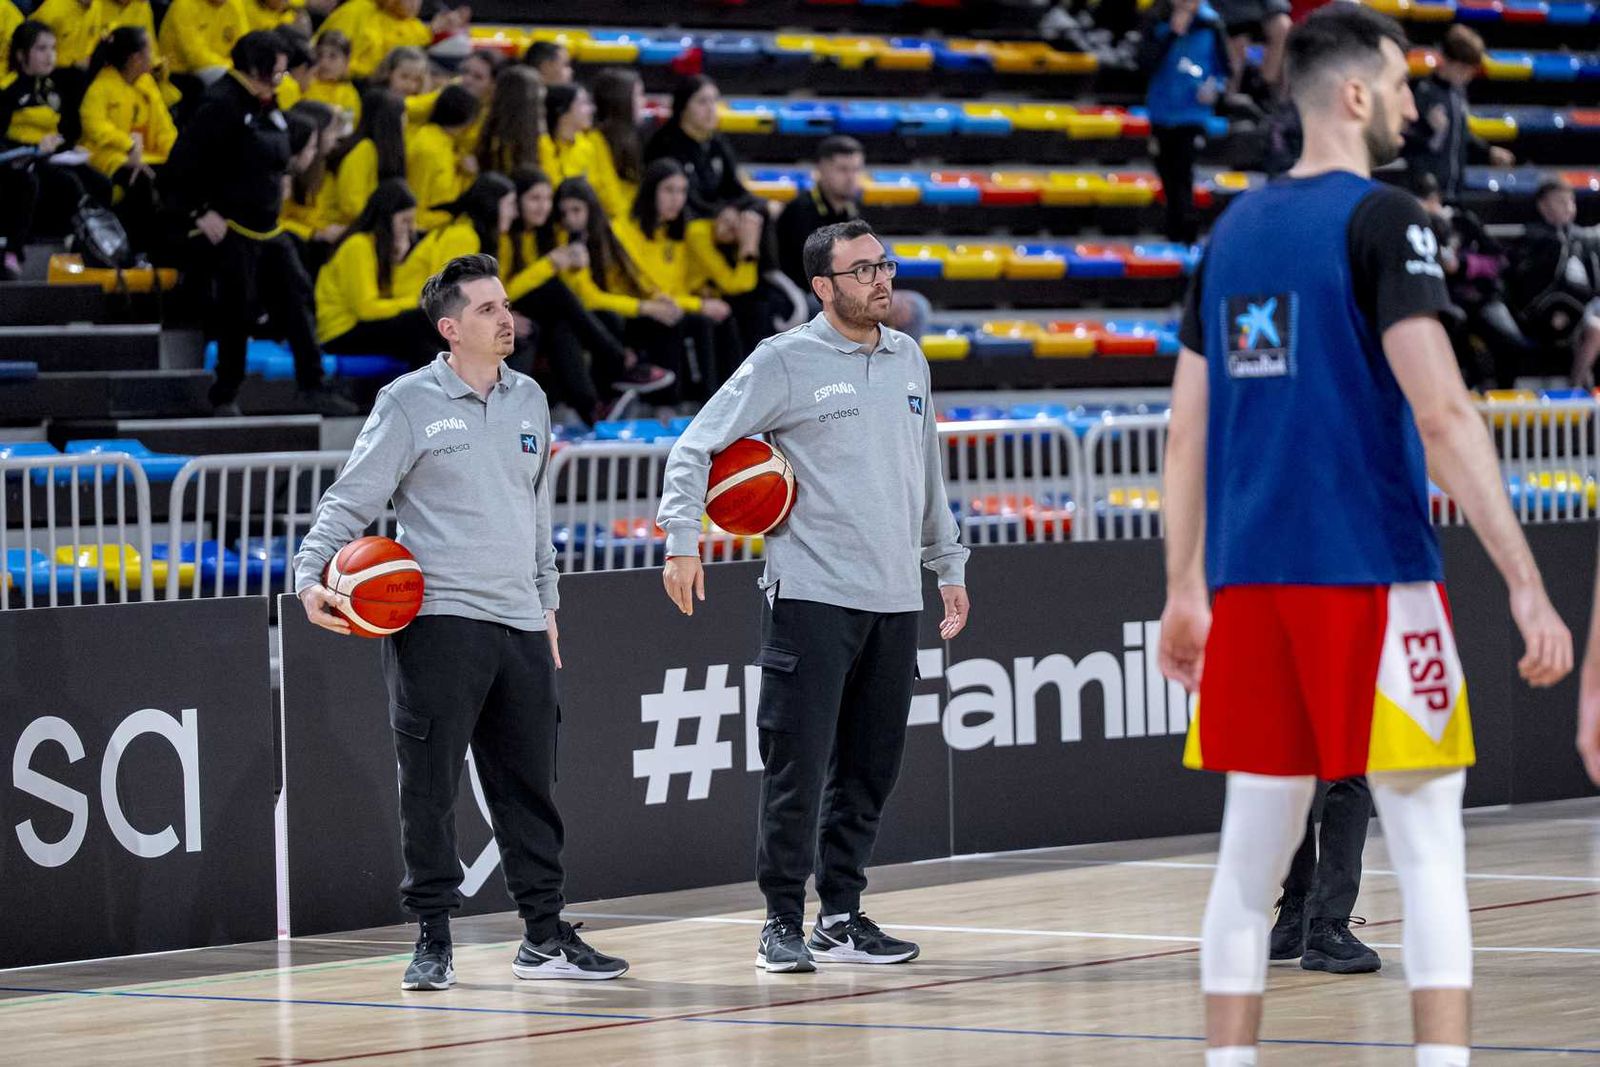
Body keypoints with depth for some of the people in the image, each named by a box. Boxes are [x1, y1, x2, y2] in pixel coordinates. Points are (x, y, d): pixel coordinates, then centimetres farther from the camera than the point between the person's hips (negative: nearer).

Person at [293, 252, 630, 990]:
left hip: (520, 626, 6)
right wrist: (311, 576, -18)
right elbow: (351, 499, -5)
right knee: (429, 784, -3)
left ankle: (544, 936, 16)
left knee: (529, 785, 9)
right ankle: (432, 941, 4)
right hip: (437, 619, -6)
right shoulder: (409, 403, -3)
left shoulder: (528, 400, 15)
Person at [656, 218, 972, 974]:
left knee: (868, 769, 8)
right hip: (811, 594, -6)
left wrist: (949, 565, 23)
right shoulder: (785, 361, -5)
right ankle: (783, 922, 0)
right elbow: (695, 447, -5)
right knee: (798, 763, -7)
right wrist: (682, 541, -16)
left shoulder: (908, 359, 13)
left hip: (894, 600, 6)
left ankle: (841, 915, 17)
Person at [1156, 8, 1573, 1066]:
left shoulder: (1234, 230, 13)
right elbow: (1442, 412, -16)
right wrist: (1526, 584, -17)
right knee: (1428, 843, -2)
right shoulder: (1382, 219, -8)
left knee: (1252, 852, 10)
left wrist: (1184, 591, 21)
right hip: (1370, 575, -6)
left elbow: (1185, 433, 15)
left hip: (1250, 581, 6)